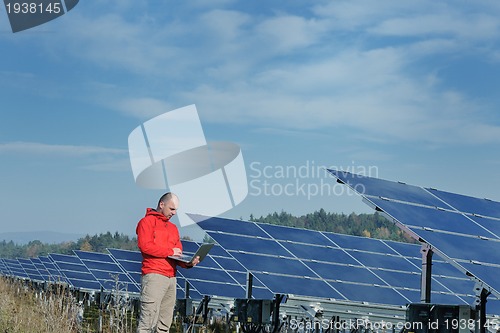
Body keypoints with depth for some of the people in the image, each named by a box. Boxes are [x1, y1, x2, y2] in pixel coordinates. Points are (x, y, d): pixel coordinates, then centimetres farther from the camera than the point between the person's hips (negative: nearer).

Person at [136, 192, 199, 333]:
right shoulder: (147, 221, 3)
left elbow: (178, 255, 20)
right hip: (154, 276, -8)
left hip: (171, 278, 8)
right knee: (148, 319, -13)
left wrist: (188, 263, -2)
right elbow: (145, 246, -12)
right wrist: (170, 251, -6)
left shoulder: (173, 228, 25)